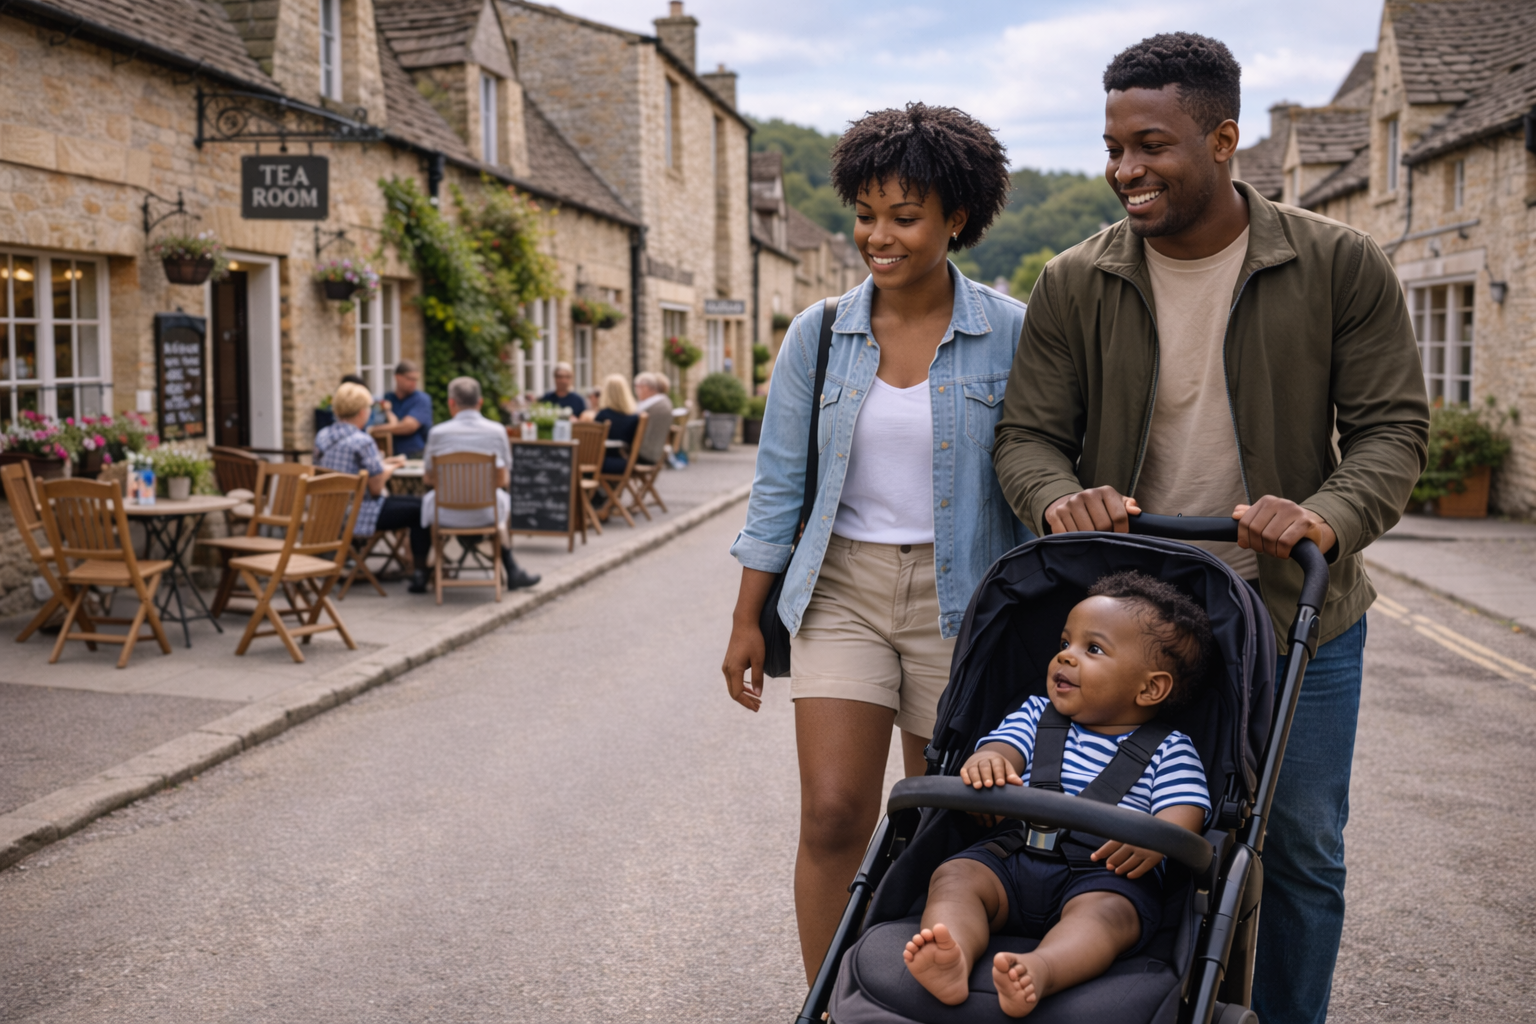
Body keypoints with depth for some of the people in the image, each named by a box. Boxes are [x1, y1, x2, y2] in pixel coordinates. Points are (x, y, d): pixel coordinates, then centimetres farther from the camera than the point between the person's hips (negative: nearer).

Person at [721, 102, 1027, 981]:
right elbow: (779, 485, 6)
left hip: (960, 596, -1)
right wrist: (747, 621, 6)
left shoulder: (1010, 333, -4)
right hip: (843, 586, 1)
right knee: (833, 814, -7)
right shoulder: (820, 335, 2)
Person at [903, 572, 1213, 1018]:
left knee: (1105, 912, -35)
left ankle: (1039, 971, -62)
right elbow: (1003, 746, 5)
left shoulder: (1168, 750, 12)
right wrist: (986, 763, -22)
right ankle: (952, 962, -51)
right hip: (1012, 857, 3)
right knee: (953, 876, -24)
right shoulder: (1036, 715, 22)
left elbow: (1185, 813, 0)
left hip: (1106, 874, -3)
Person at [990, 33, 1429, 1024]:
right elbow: (1028, 435, 1)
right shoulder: (1073, 285, -2)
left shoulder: (1342, 265, -6)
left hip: (1297, 614, 0)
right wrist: (1060, 498, -22)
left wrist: (1329, 516, -25)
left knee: (1301, 853, 11)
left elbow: (1392, 425, -5)